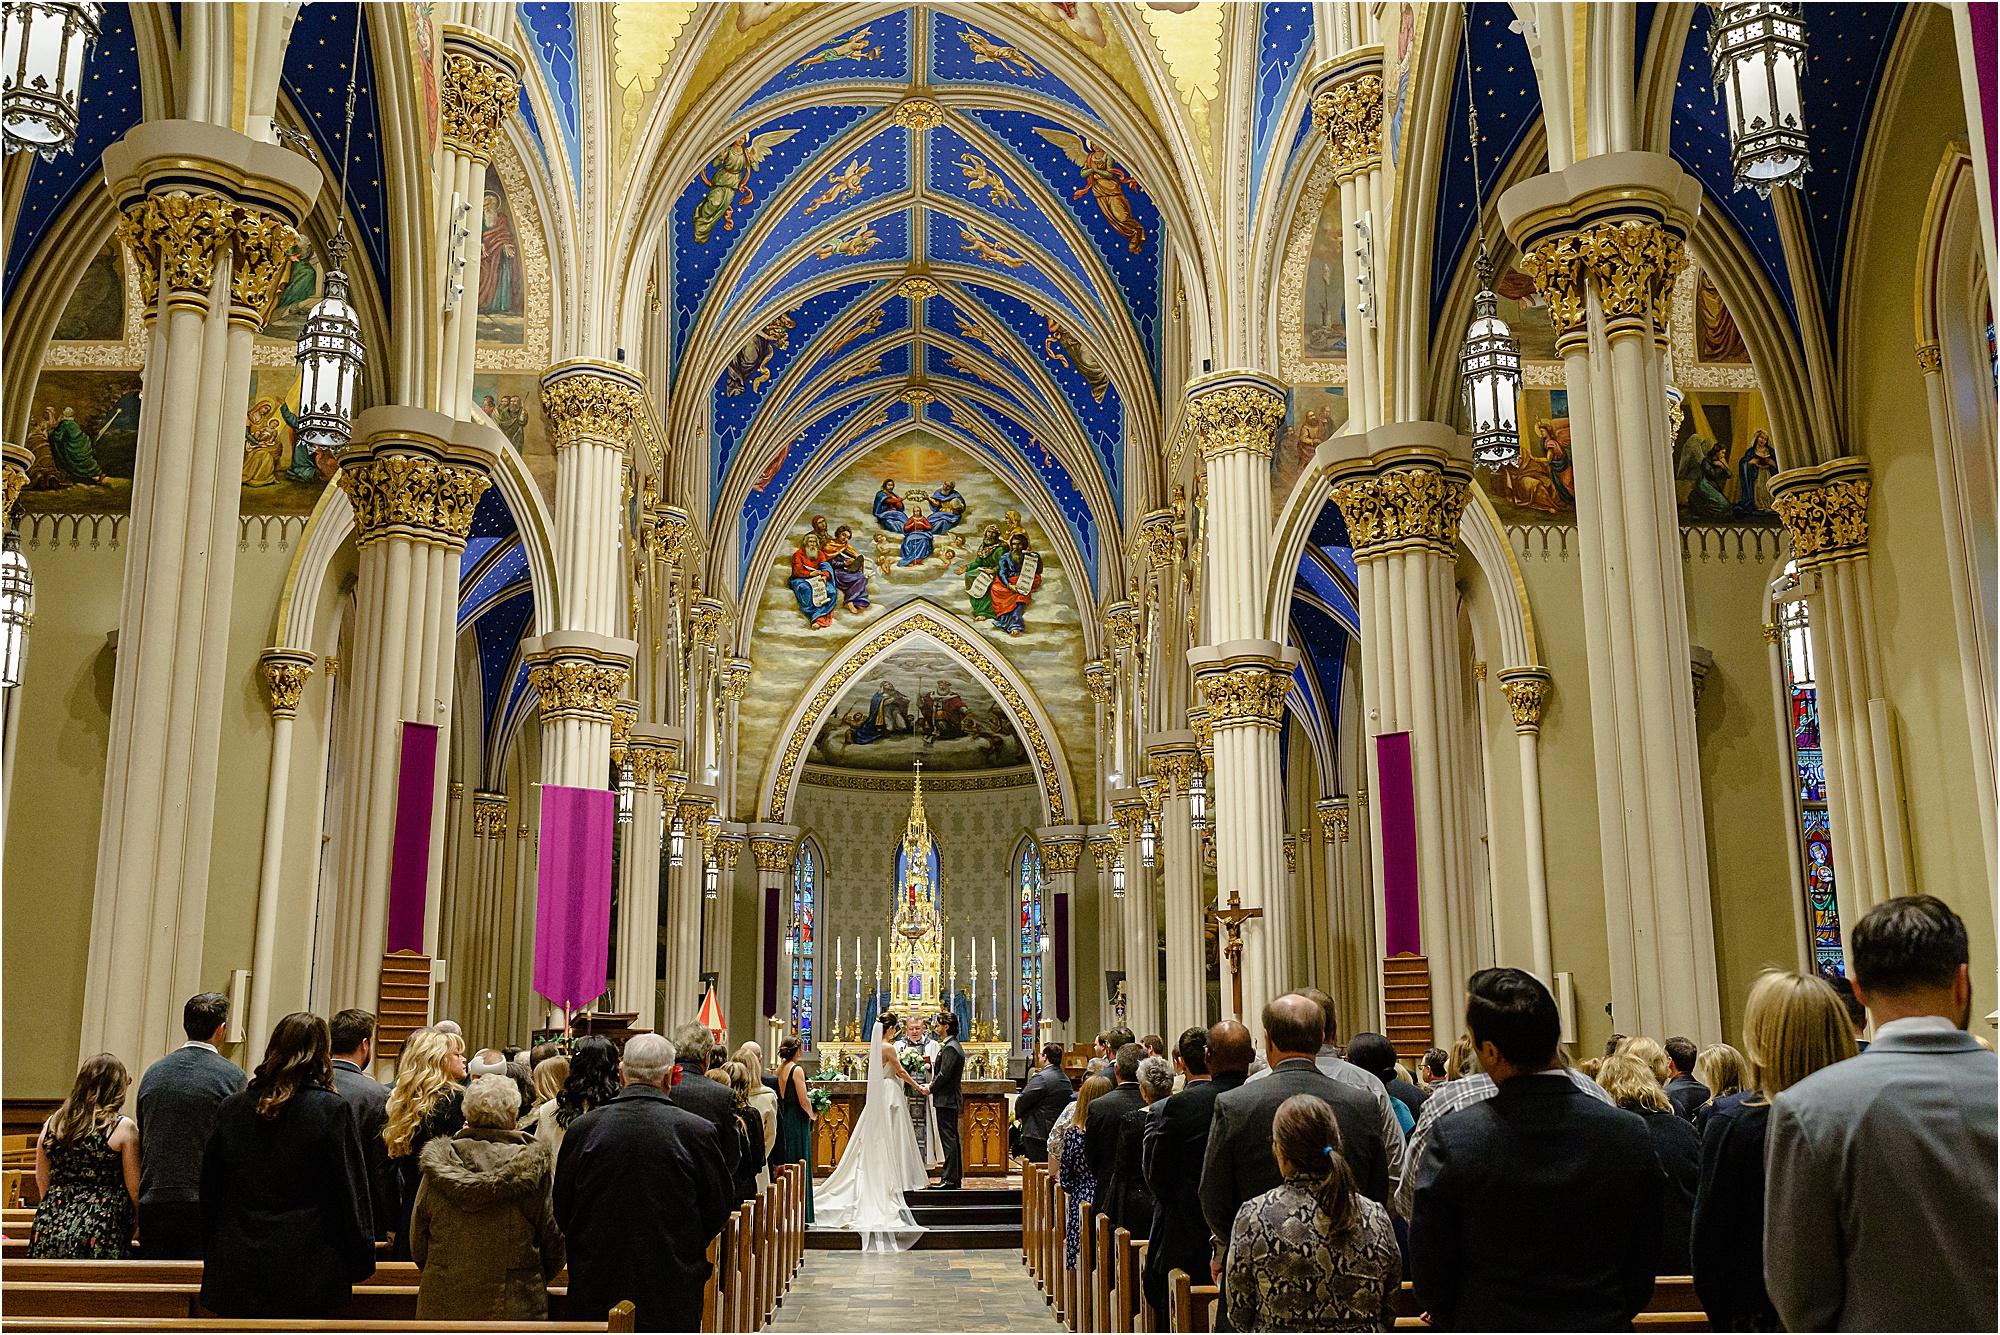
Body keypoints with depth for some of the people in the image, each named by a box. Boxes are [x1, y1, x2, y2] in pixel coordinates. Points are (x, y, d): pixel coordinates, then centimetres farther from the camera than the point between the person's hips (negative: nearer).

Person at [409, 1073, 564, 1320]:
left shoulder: (438, 1169, -3)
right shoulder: (536, 1167, -10)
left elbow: (417, 1246, 6)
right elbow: (554, 1248, -3)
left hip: (443, 1307, 2)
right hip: (516, 1307, -2)